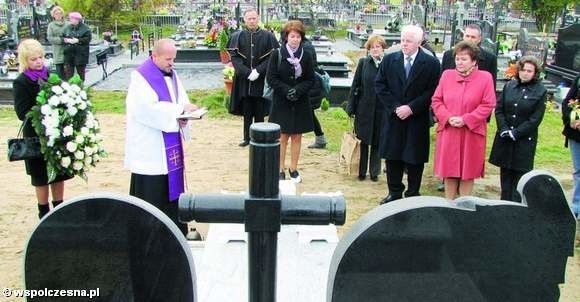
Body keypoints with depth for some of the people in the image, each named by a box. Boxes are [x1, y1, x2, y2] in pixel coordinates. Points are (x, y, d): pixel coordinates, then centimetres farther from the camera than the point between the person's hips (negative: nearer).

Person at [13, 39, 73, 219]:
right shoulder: (21, 83, -9)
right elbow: (22, 113, -15)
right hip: (37, 136, -4)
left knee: (59, 173, 13)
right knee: (41, 177, 8)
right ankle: (44, 213, 22)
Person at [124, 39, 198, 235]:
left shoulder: (172, 74, 11)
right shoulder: (141, 77, -12)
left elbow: (181, 99, 10)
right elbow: (147, 107, -24)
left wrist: (184, 115, -12)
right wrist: (180, 109, -23)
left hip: (170, 145, 7)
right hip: (149, 147, -7)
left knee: (171, 188, 12)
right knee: (151, 192, -2)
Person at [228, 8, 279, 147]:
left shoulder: (268, 36, -1)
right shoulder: (237, 36, 2)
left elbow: (272, 57, -4)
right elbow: (234, 57, -3)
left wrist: (258, 71, -15)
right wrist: (247, 72, -14)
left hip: (261, 80, -1)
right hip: (244, 79, 1)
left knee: (259, 112, 5)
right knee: (246, 111, 7)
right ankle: (247, 137, 16)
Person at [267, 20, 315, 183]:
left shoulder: (306, 56, 1)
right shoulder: (277, 54, -4)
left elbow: (310, 80, 2)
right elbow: (271, 78, -5)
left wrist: (298, 90, -15)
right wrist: (286, 90, -16)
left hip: (300, 102, 2)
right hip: (281, 102, -2)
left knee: (297, 137, 7)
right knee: (282, 137, 2)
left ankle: (293, 168, 19)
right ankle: (280, 169, 12)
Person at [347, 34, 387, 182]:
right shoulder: (363, 63, 0)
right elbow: (355, 85, 2)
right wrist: (351, 107, -1)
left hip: (382, 110, 0)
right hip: (364, 109, 1)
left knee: (377, 142, 9)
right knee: (363, 141, 9)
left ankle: (374, 172, 21)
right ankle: (361, 171, 21)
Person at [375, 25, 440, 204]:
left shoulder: (431, 63, -5)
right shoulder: (389, 60, 3)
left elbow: (432, 91, -9)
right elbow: (380, 85, 1)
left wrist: (411, 108, -16)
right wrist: (394, 107, -9)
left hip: (417, 120, -2)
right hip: (393, 118, 3)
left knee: (415, 159, 5)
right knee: (392, 157, 10)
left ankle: (413, 195, 19)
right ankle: (394, 193, 24)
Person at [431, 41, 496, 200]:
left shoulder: (485, 78, -5)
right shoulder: (446, 75, 4)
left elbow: (488, 105, -8)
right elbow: (436, 100, 5)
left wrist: (466, 119, -15)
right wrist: (448, 118, -11)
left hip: (471, 133, -2)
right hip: (448, 132, 3)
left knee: (467, 171, 6)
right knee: (449, 170, 10)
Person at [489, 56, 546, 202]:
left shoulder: (540, 91, -5)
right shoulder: (509, 86, 5)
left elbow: (535, 119, -8)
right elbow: (499, 109, 4)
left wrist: (515, 133, -13)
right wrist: (504, 129, -9)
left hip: (525, 140, -3)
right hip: (504, 139, 4)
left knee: (520, 173, 1)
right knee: (505, 173, 11)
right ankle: (504, 203, 23)